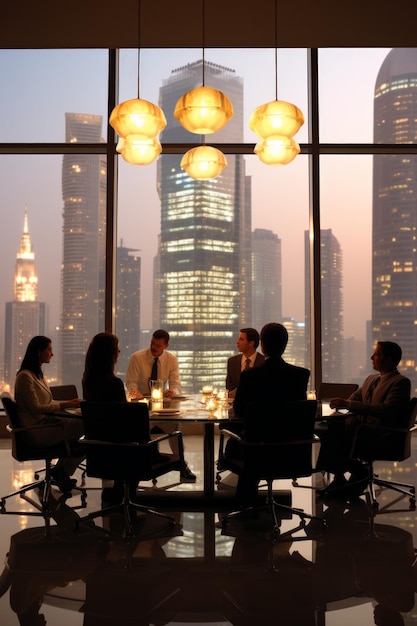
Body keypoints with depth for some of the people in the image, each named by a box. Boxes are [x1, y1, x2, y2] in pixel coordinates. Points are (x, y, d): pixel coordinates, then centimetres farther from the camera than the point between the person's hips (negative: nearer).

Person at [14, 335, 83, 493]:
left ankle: (61, 474, 8)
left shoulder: (37, 374, 18)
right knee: (84, 426, -19)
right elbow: (36, 408, -17)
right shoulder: (25, 376, -14)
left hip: (43, 421, 10)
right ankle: (61, 473, 0)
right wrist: (65, 405, -14)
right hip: (35, 429, -10)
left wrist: (71, 403, 5)